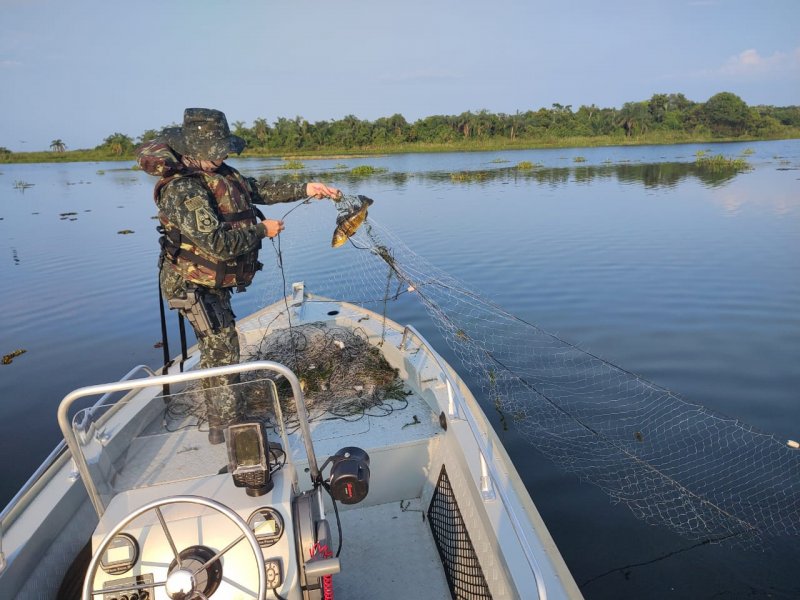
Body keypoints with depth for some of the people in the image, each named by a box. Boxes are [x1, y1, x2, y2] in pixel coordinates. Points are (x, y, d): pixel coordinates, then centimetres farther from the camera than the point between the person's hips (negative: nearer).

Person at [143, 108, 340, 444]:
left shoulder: (219, 174, 2)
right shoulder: (183, 190, -27)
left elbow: (258, 190, 11)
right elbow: (218, 243, -33)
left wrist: (306, 190, 4)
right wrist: (261, 230, -20)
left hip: (214, 283, 9)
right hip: (193, 286, -9)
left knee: (217, 347, 21)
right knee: (222, 349, -2)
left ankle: (219, 416, 40)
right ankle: (226, 427, 15)